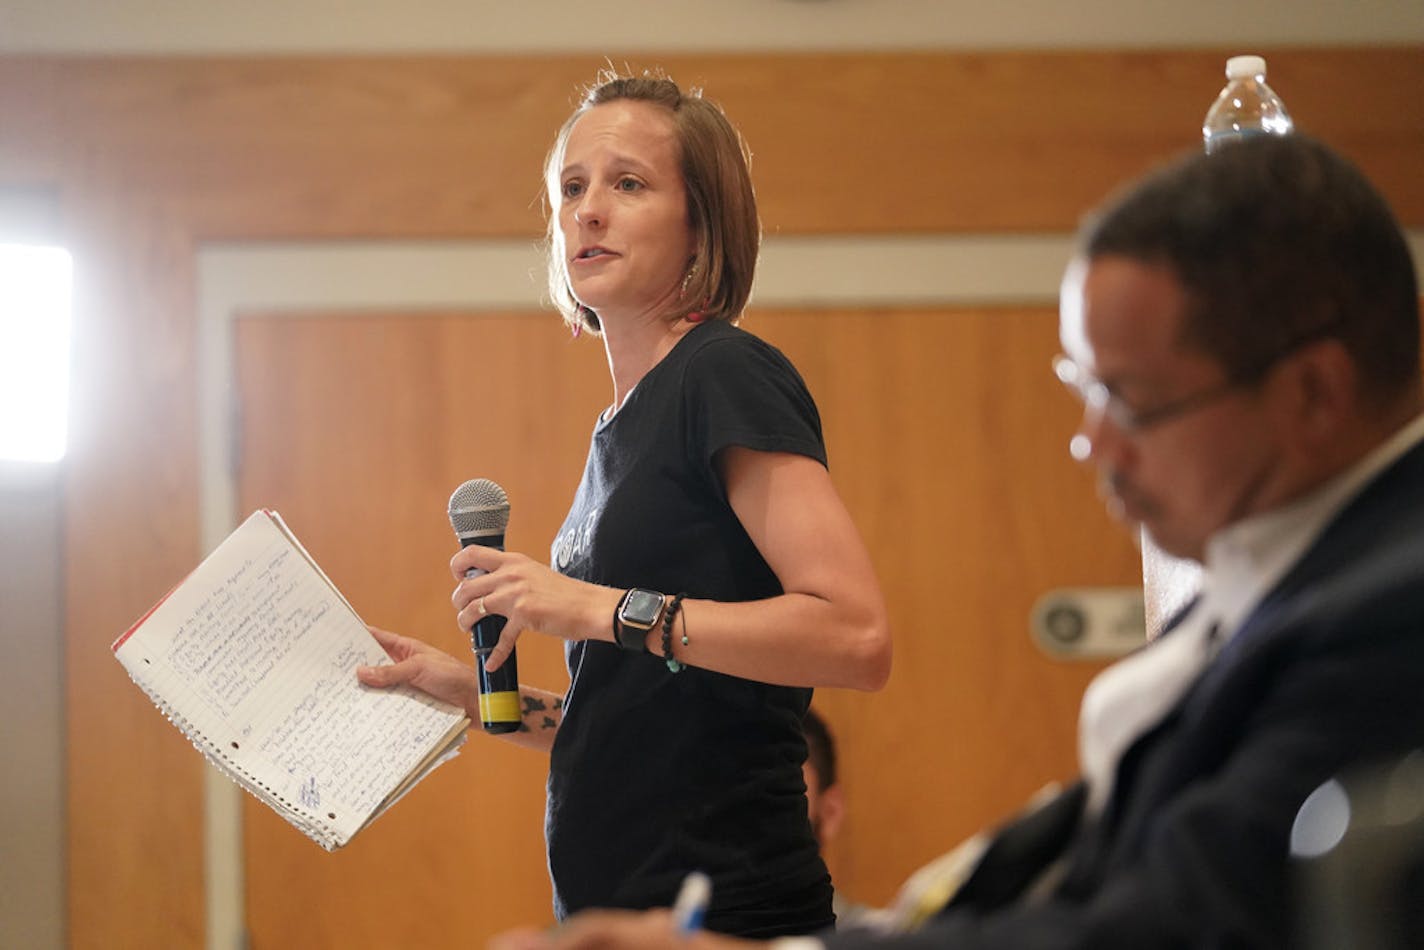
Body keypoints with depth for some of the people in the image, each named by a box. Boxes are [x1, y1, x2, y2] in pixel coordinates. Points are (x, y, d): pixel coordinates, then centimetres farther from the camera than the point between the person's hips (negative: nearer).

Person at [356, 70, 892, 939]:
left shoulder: (728, 377, -9)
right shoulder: (627, 423, 17)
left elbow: (856, 633, -22)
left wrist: (603, 609, -21)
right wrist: (474, 689, 13)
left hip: (726, 914, -9)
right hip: (616, 910, 9)